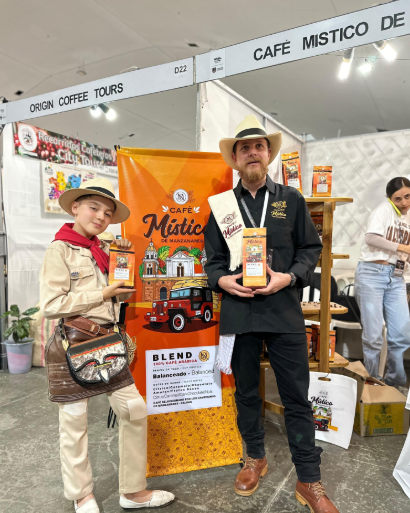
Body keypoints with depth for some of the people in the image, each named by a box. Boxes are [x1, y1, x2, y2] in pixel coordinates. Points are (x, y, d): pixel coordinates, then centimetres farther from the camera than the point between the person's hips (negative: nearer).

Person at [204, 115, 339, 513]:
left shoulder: (291, 200, 5)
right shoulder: (221, 206, 7)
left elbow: (311, 249, 5)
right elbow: (212, 258, 10)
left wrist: (289, 277, -12)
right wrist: (222, 280, -10)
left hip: (284, 311, -1)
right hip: (238, 311, 2)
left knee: (297, 397, 6)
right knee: (246, 393, 16)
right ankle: (255, 458, 39)